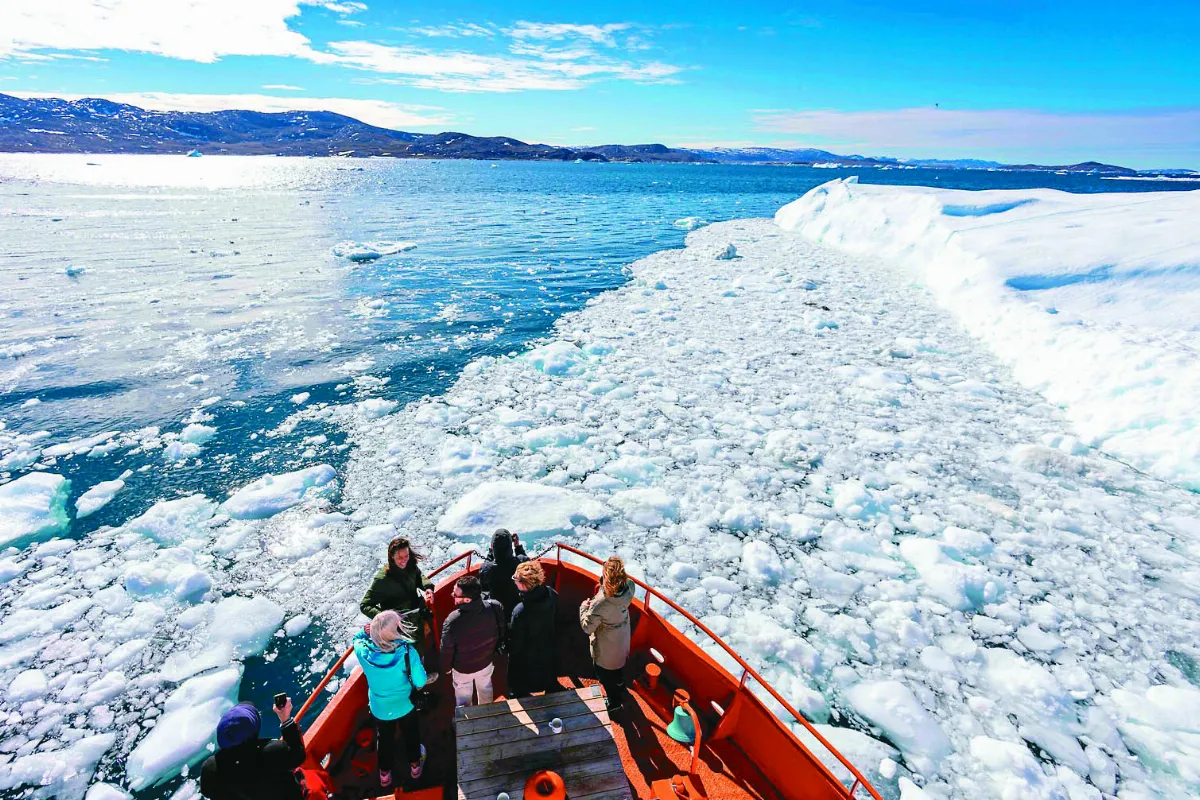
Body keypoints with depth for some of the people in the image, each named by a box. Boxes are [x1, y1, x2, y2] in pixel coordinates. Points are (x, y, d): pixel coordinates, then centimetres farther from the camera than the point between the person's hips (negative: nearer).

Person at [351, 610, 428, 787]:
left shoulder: (364, 651, -29)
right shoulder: (407, 651, -37)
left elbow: (357, 638, -3)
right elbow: (420, 682, -24)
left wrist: (367, 630, -17)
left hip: (379, 708, 1)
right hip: (404, 705, -1)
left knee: (385, 739, 29)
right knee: (410, 734, 28)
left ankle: (384, 774, 51)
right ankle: (415, 765, 52)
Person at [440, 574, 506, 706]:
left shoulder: (452, 621, -40)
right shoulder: (495, 607, -29)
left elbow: (447, 650, -21)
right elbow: (501, 633, -9)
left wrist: (445, 666, 1)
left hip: (463, 668, -3)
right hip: (486, 662, 3)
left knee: (463, 699, 26)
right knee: (485, 689, 32)